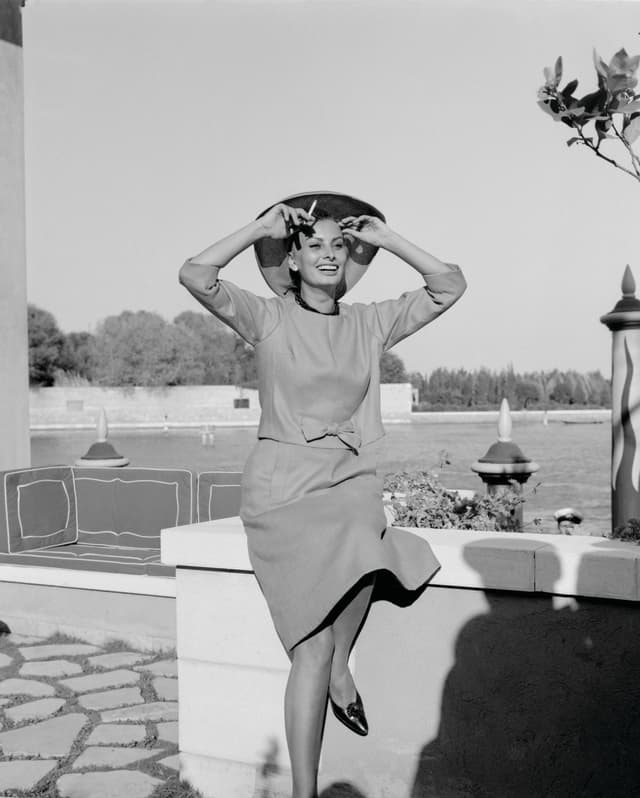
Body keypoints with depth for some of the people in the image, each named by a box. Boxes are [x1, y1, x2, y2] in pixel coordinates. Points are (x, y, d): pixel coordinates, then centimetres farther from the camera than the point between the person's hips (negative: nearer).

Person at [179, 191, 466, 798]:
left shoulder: (369, 323, 10)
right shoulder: (268, 319, 1)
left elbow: (449, 286, 7)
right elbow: (195, 276, -14)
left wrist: (386, 239, 5)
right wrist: (262, 226, -7)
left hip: (351, 481, 5)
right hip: (283, 485, -5)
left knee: (362, 543, -28)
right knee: (316, 642, -18)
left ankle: (338, 665, 2)